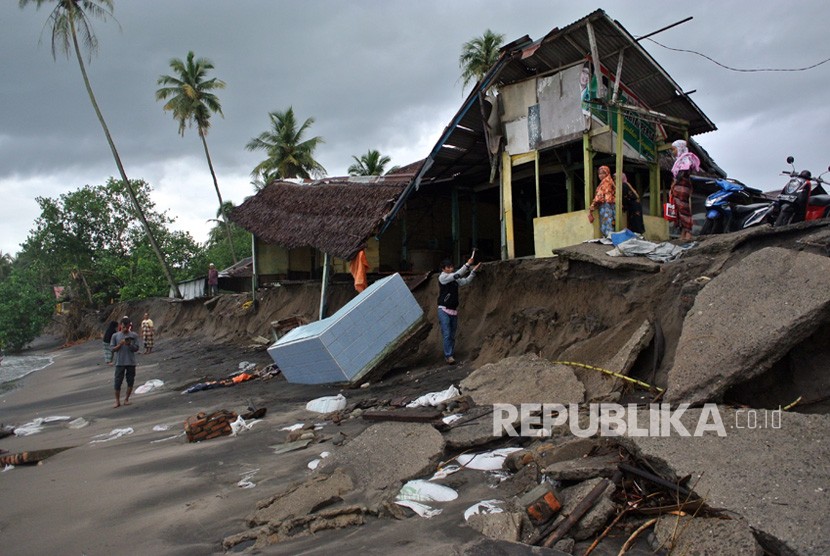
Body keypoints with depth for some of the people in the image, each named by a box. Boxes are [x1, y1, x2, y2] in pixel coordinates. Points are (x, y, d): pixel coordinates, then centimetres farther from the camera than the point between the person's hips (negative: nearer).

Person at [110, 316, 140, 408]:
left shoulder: (134, 335, 2)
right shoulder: (115, 336, 3)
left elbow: (136, 348, 0)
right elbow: (113, 349, 2)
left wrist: (129, 345, -18)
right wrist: (120, 344, -15)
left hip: (131, 362, 1)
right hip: (119, 362, -1)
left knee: (130, 381, 5)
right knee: (118, 382, -2)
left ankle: (126, 399, 19)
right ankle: (117, 401, 7)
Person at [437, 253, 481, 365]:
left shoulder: (455, 279, 9)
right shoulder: (442, 277, -11)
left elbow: (466, 281, 13)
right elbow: (457, 275, -21)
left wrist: (473, 270, 2)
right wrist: (468, 264, -22)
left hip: (454, 310, 6)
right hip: (444, 310, -6)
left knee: (452, 335, 10)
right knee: (447, 334, -11)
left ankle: (451, 355, 17)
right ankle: (448, 356, -12)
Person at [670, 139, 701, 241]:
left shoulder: (686, 158, -2)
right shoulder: (679, 159, 24)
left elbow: (682, 173, -13)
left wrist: (673, 185, -9)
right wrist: (672, 187, 9)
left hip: (682, 187, -9)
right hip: (677, 188, 9)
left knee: (684, 209, -13)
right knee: (679, 210, 4)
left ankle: (688, 233, -16)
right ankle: (683, 234, 3)